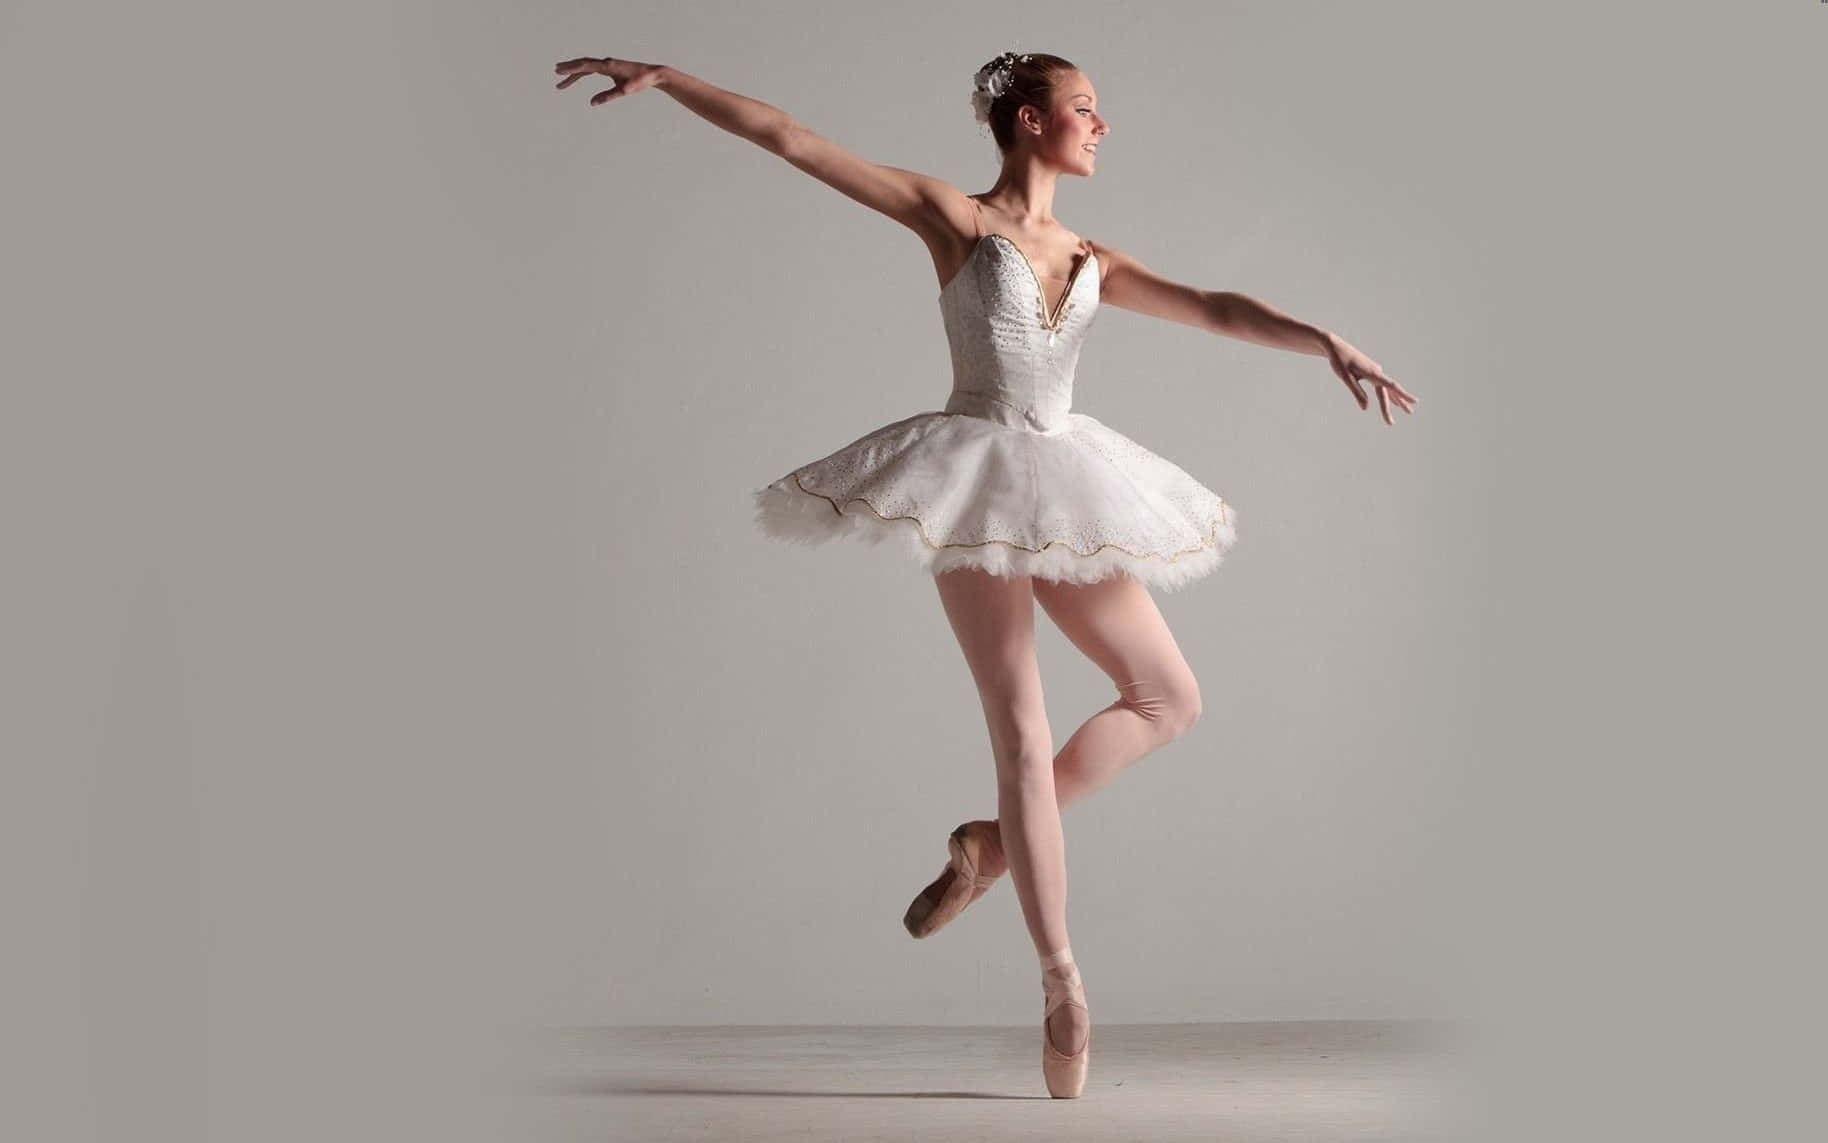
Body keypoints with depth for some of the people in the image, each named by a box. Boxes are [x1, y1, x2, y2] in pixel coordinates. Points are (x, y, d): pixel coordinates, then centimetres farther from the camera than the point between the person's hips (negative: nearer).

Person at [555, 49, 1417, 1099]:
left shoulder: (1092, 261, 14)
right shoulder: (954, 218, 0)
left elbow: (1213, 309, 7)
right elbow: (790, 139, -3)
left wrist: (1326, 341, -8)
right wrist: (661, 76, -6)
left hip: (1063, 491, 6)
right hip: (980, 481, -6)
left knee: (1171, 701, 7)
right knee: (1023, 733, -10)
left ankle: (994, 844, 18)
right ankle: (1063, 983, -5)